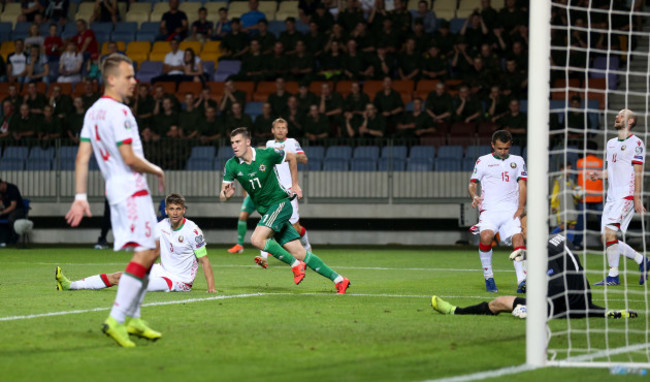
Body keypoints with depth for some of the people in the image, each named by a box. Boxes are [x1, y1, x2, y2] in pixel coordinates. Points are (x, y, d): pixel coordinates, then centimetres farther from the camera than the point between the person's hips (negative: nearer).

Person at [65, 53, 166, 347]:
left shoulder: (93, 112, 12)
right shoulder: (119, 112, -16)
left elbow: (82, 157, 10)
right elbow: (130, 158, -19)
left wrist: (80, 196, 10)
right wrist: (157, 171, -2)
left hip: (116, 190, 10)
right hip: (132, 190, -10)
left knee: (151, 252, 17)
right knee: (145, 254, -13)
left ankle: (132, 318, 19)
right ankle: (116, 320, -19)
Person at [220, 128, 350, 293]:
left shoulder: (266, 155, -12)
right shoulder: (231, 165, -4)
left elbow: (291, 157, 7)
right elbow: (222, 197, -3)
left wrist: (295, 185, 9)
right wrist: (226, 194, -27)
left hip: (280, 203, -4)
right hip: (266, 211, 4)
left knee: (257, 239, -25)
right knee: (299, 253, -2)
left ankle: (296, 264, -10)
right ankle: (338, 279, 4)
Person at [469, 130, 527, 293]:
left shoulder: (517, 161, 17)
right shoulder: (483, 161, 12)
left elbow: (522, 185, 11)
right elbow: (472, 183, 11)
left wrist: (520, 209, -3)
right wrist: (474, 196, -12)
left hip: (510, 210, 1)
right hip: (489, 209, -1)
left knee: (517, 237, -23)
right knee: (486, 236, -28)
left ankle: (522, 281, -30)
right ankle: (488, 278, -12)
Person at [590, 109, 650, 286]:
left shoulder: (636, 143, -5)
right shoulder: (611, 143, 19)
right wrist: (599, 174, 4)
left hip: (627, 195, -8)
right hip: (612, 196, 8)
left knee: (609, 232, -19)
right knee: (606, 237, 3)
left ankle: (613, 276, -13)